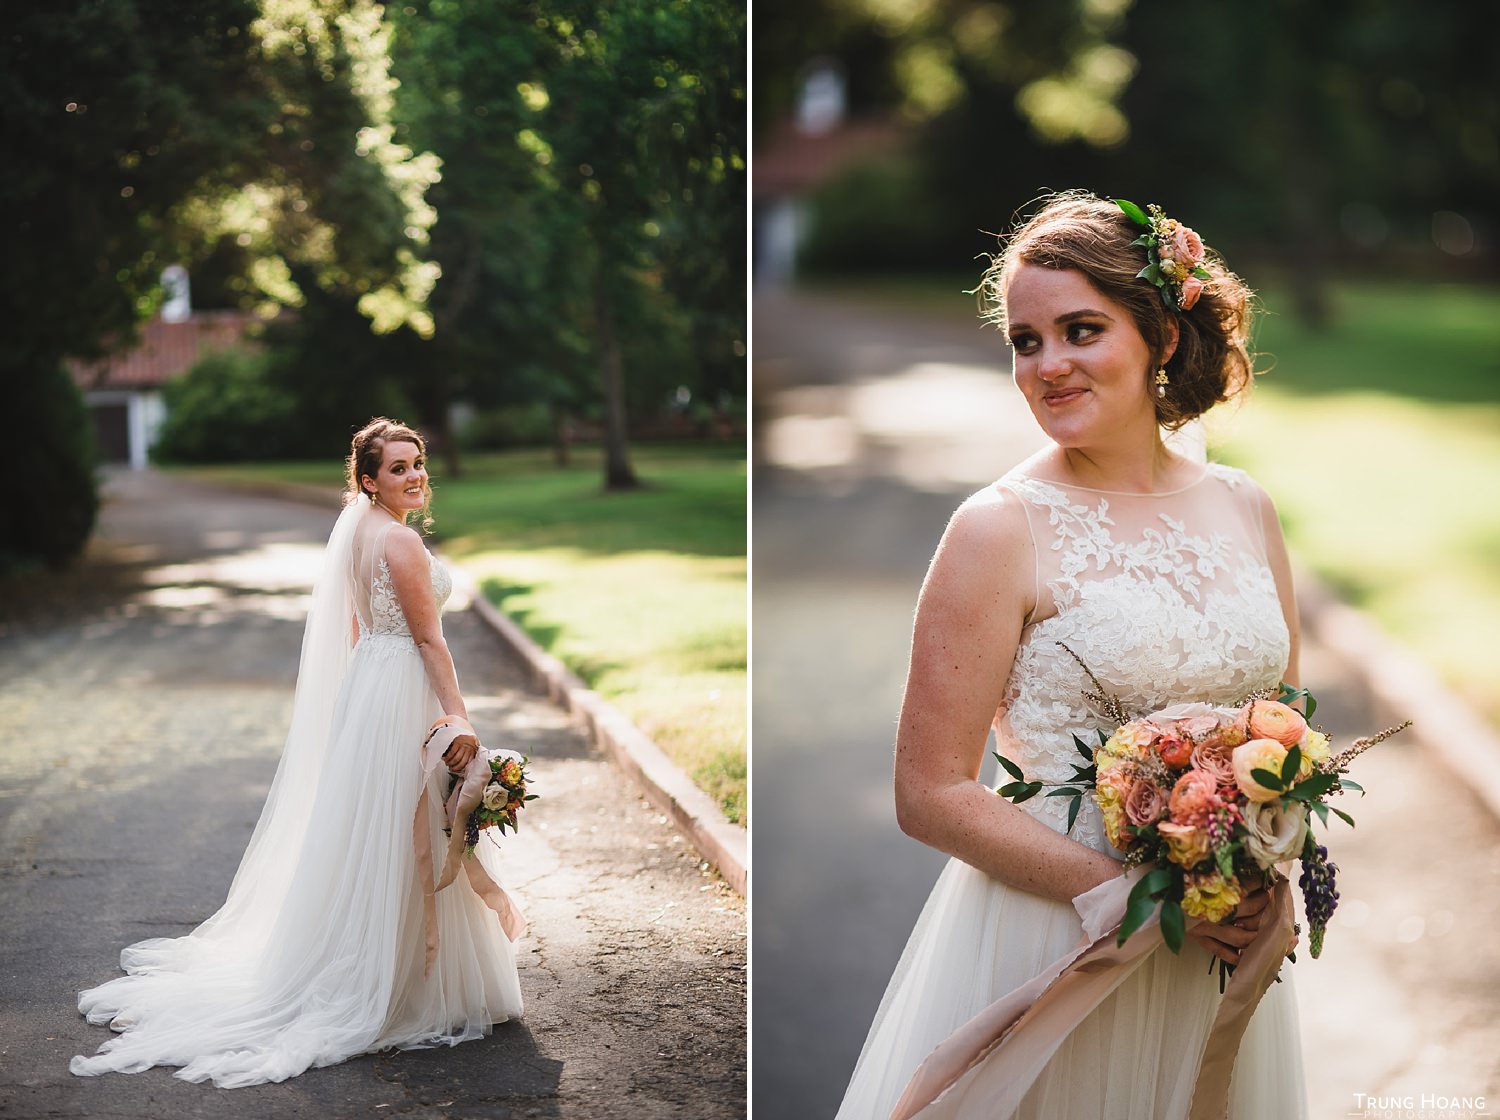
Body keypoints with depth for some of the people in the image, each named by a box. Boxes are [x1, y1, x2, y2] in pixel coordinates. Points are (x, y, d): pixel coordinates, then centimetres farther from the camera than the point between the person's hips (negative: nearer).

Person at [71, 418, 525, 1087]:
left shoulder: (359, 531, 11)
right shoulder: (401, 540, -17)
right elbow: (428, 637, -18)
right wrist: (458, 720, -17)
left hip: (366, 680, 10)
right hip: (403, 694, -10)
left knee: (368, 835, 16)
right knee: (405, 839, -2)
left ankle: (361, 969, 27)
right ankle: (399, 985, 6)